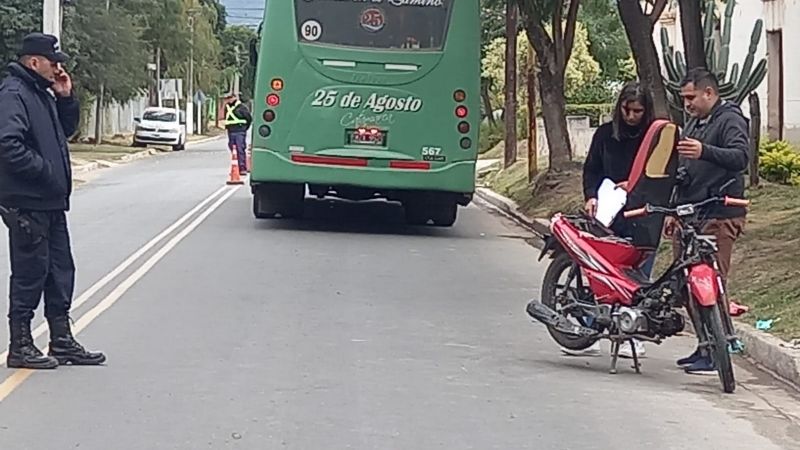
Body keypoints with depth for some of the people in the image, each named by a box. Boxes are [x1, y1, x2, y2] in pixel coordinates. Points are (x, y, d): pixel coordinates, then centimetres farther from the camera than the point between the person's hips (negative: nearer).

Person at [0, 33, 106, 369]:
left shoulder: (42, 94, 16)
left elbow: (67, 129, 24)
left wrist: (65, 98, 10)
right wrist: (43, 169, -20)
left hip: (50, 202, 10)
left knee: (60, 271, 13)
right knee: (30, 274, -3)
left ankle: (62, 341, 21)